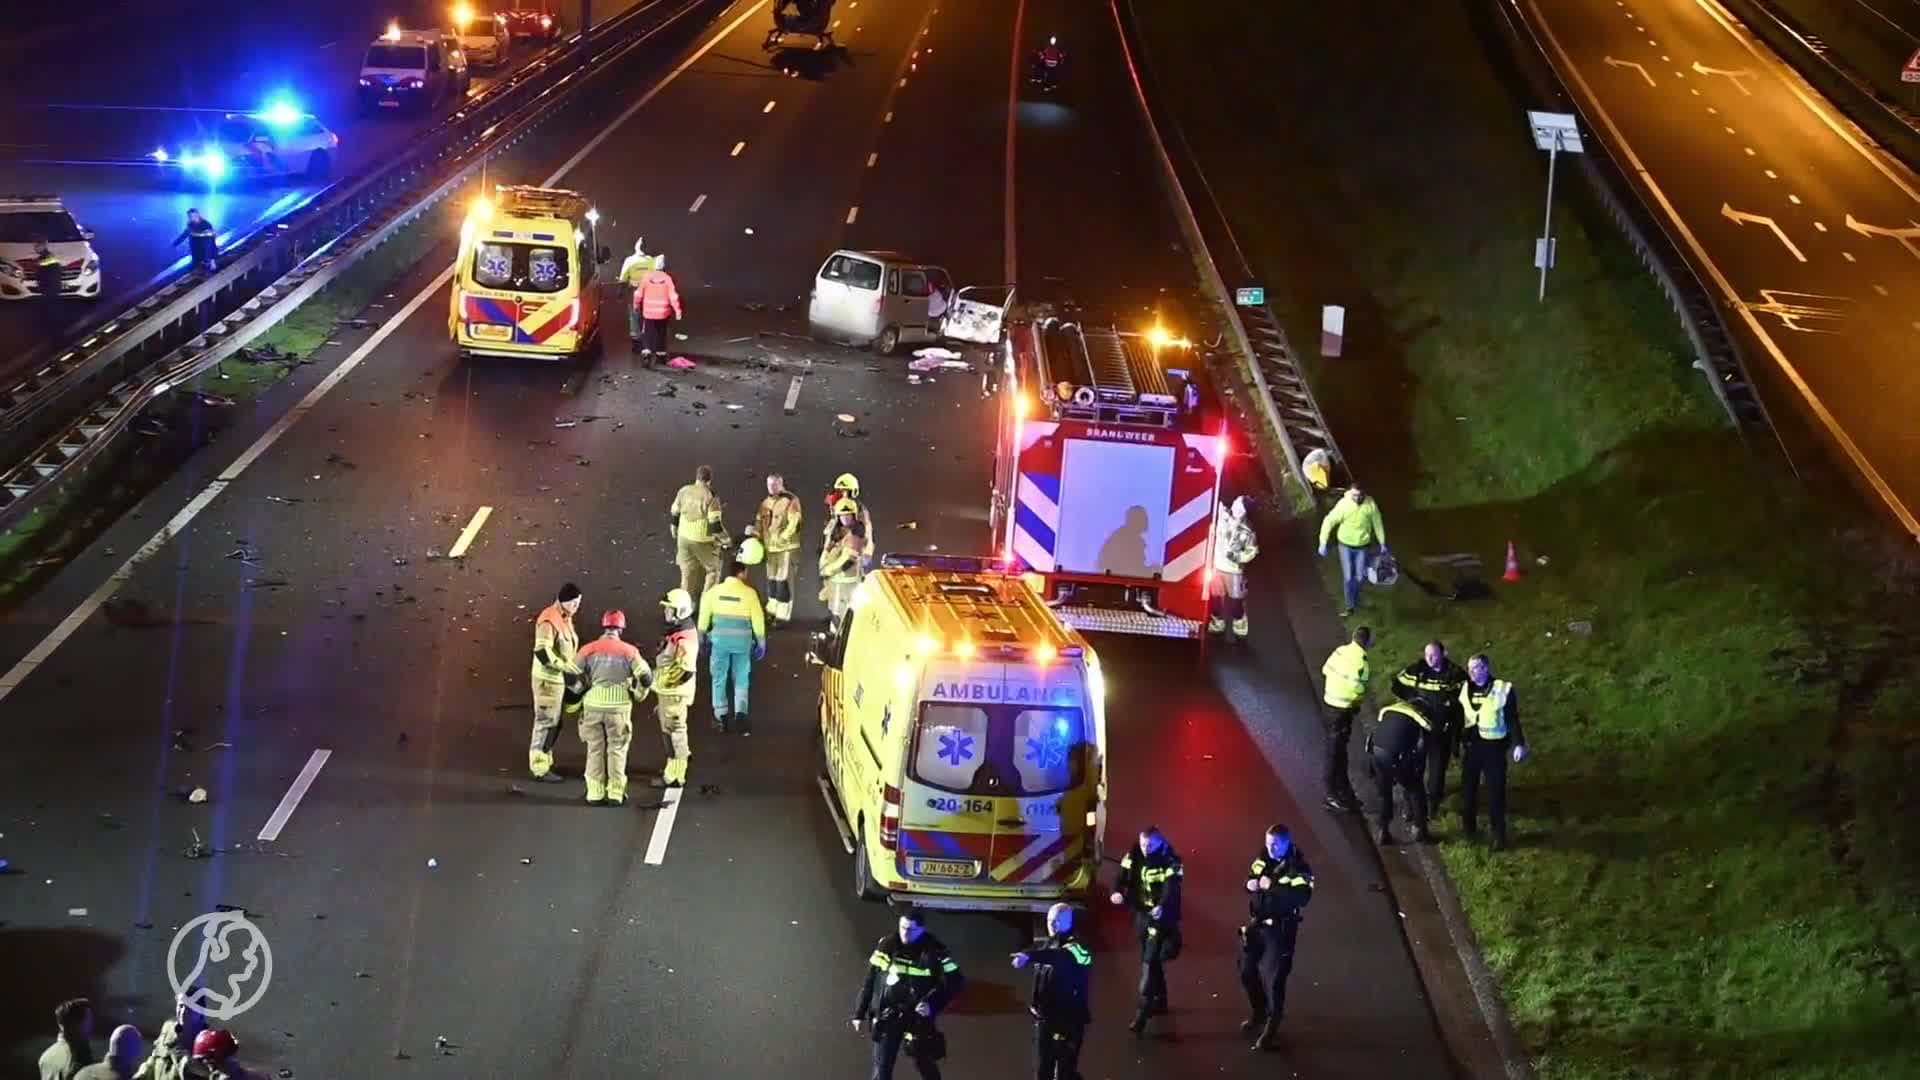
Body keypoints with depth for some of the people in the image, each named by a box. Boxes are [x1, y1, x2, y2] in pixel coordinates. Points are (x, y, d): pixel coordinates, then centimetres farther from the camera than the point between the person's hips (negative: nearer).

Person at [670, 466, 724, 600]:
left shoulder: (684, 491, 1)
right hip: (703, 539, -5)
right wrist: (720, 537, -7)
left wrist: (673, 528, 28)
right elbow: (715, 521, -18)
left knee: (687, 571, 15)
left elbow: (674, 513, 11)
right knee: (712, 569, 12)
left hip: (684, 537, 5)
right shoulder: (710, 495, -16)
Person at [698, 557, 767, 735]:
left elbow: (704, 616, 4)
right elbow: (758, 618, -3)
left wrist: (700, 636, 16)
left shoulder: (715, 591, -1)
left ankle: (721, 717, 13)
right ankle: (740, 713, -6)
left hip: (720, 639, 1)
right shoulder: (749, 593, -7)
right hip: (742, 640, -1)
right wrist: (761, 641, 8)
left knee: (719, 678, 12)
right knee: (741, 679, 10)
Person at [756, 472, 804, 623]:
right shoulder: (765, 502, 13)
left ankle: (783, 615, -3)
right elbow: (759, 522, 18)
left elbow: (794, 524, -18)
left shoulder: (791, 501, -11)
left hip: (786, 547, -7)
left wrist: (782, 538, -24)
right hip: (770, 547, 7)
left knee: (783, 580, -7)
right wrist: (758, 539, 6)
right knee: (771, 579, 17)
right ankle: (772, 609, 30)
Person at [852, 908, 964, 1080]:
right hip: (888, 1015, 2)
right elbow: (870, 980, 3)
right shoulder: (887, 946, -4)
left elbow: (955, 981, -12)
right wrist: (860, 1013, 4)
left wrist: (932, 1004, -25)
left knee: (924, 1063, 14)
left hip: (918, 1017, -2)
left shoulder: (933, 951, -12)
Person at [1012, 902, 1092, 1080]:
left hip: (1069, 1022, -8)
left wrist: (1030, 955, -56)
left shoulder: (1077, 948, -17)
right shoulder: (1046, 946, 9)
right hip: (1044, 1019, 8)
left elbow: (1060, 957, -41)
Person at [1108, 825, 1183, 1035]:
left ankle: (1142, 1014, -19)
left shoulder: (1170, 862, -17)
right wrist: (1117, 892, -27)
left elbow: (1171, 890, -30)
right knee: (1150, 959, 19)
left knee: (1150, 962, -14)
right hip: (1141, 915, 7)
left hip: (1161, 918, -7)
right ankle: (1159, 1001, 38)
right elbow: (1122, 878, -3)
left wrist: (1161, 907, -49)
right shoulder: (1133, 858, 1)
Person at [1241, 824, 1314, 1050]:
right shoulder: (1263, 859, 3)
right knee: (1247, 971, 18)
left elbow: (1302, 897, -30)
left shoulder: (1298, 868, -18)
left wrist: (1272, 886, -34)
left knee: (1275, 978, -7)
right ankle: (1258, 1012, 40)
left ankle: (1272, 1027, 3)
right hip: (1257, 924, 7)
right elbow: (1250, 881, 10)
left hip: (1281, 929, -7)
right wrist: (1251, 884, -14)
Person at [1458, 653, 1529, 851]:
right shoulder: (1464, 689, 5)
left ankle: (1499, 834, 2)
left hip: (1493, 747, -5)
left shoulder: (1502, 689, -9)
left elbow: (1513, 719, -9)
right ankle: (1468, 826, 30)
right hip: (1470, 745, 5)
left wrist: (1519, 744, -16)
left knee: (1496, 790, -3)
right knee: (1468, 787, 14)